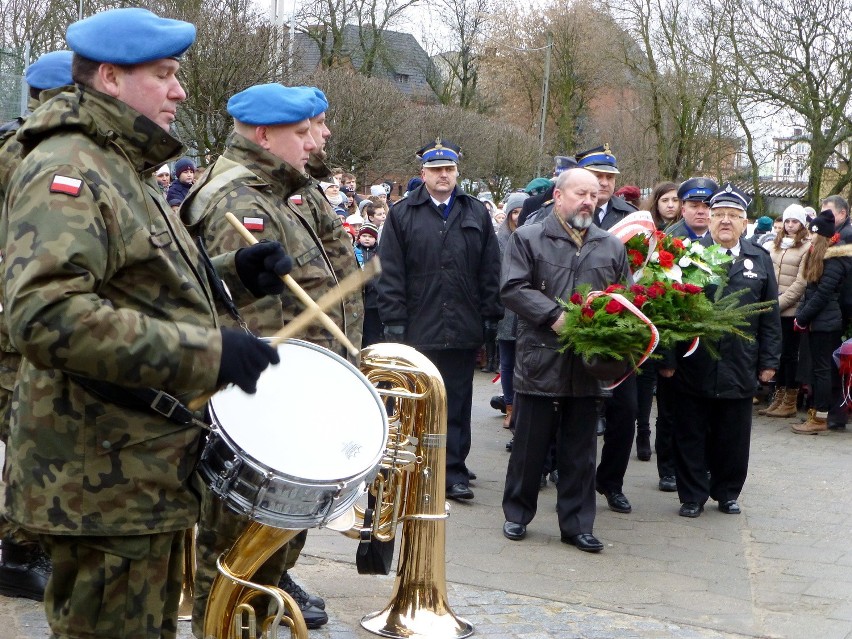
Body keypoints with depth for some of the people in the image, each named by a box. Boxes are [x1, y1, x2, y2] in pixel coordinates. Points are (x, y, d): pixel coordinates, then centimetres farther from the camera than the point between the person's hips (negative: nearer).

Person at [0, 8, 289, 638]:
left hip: (145, 467, 10)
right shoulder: (65, 172, -17)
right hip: (103, 483, -10)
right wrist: (207, 351, -31)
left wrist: (234, 275, 6)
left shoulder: (121, 170, 17)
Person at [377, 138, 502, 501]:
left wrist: (490, 318, 5)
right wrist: (394, 321, -5)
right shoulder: (402, 215, 5)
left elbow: (489, 271, 11)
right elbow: (390, 274, 1)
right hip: (418, 330, -1)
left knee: (457, 403, 4)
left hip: (464, 330, 2)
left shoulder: (476, 214, 12)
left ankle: (452, 470, 9)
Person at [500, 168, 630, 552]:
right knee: (530, 444, 6)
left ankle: (577, 524, 16)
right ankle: (517, 514, 21)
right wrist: (555, 316, -18)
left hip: (589, 365, 3)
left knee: (580, 450, 9)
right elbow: (512, 288, -8)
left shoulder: (612, 247, 13)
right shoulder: (528, 239, 1)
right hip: (540, 361, -3)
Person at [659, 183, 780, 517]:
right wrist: (668, 359, -5)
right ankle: (693, 495, 17)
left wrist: (769, 361, 5)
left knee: (733, 437, 11)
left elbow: (770, 316, 9)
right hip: (694, 367, -2)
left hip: (739, 369, 2)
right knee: (691, 436, 6)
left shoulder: (760, 260, 7)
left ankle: (727, 493, 26)